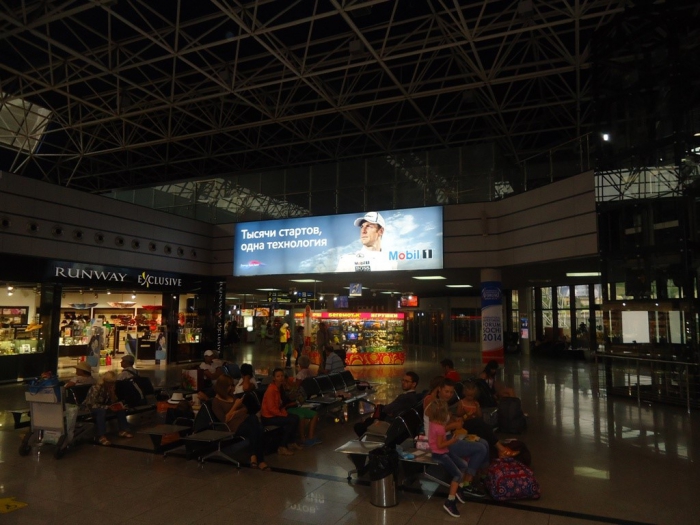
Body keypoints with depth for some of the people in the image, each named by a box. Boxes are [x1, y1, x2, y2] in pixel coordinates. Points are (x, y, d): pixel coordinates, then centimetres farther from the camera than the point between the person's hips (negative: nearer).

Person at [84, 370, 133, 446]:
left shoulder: (110, 387, -6)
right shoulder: (96, 388, -27)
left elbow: (114, 402, -6)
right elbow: (93, 405, -29)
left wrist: (112, 392, -23)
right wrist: (108, 407, -33)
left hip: (104, 406, 7)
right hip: (91, 408, -7)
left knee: (120, 407, -11)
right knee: (102, 410, -38)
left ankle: (123, 430, -6)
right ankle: (101, 436, -39)